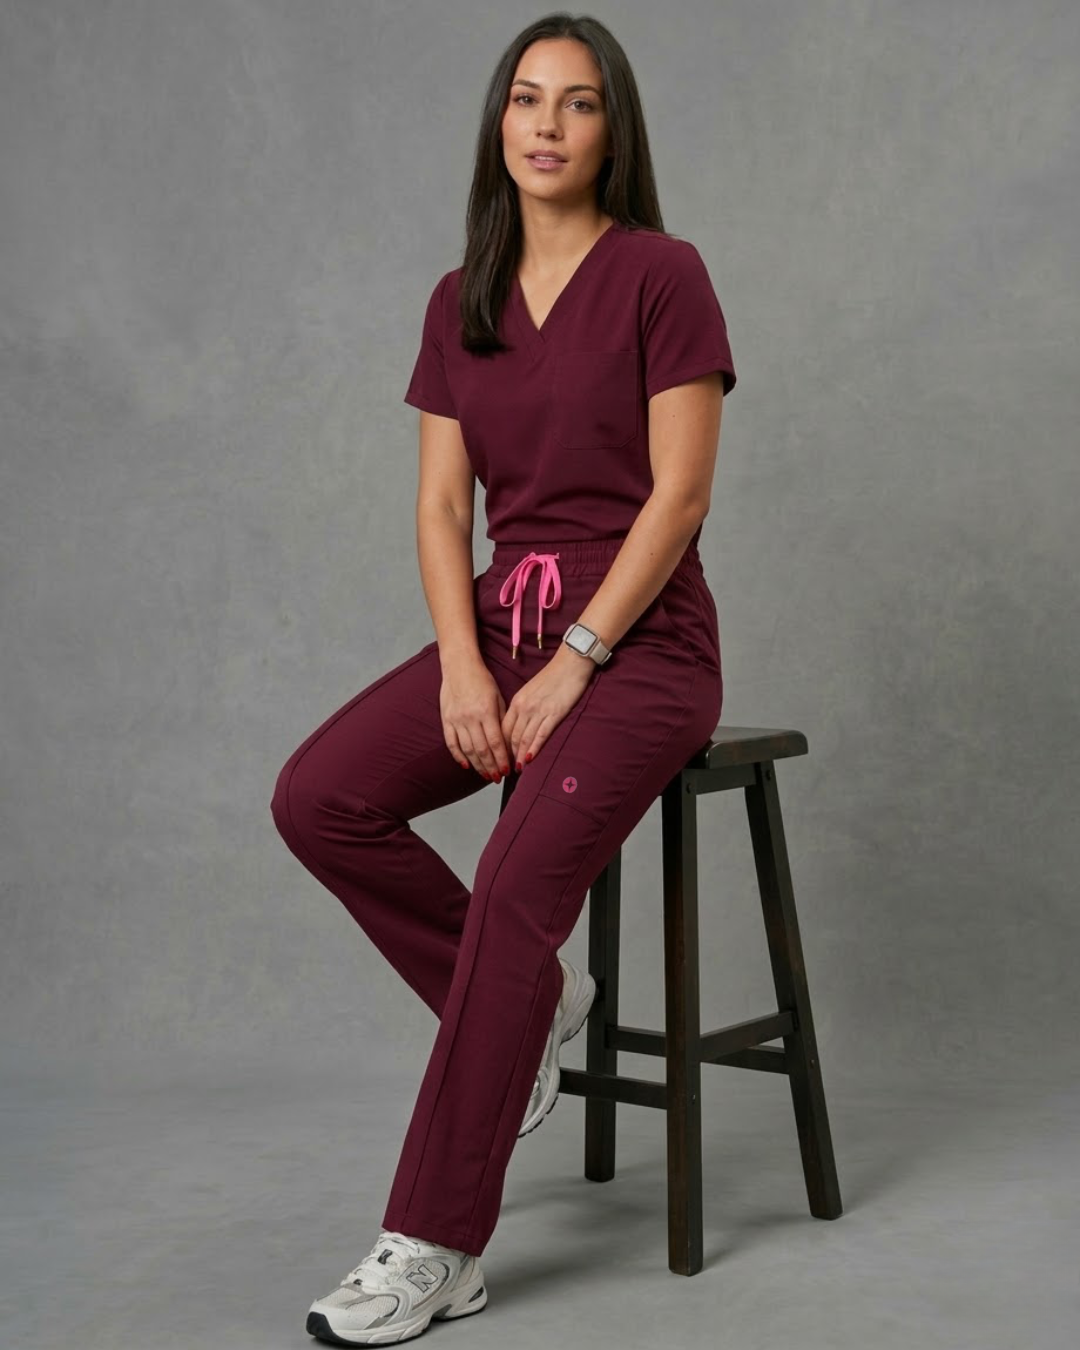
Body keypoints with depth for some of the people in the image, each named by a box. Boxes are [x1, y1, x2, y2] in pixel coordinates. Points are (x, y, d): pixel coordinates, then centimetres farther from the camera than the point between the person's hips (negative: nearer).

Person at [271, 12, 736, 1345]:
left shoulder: (661, 274, -5)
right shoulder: (461, 301, 11)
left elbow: (679, 493, -11)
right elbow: (440, 503, 6)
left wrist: (571, 662, -17)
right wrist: (461, 665, -9)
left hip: (638, 635, -6)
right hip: (500, 620, 6)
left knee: (519, 885, -25)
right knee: (318, 798, -17)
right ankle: (529, 1003, 4)